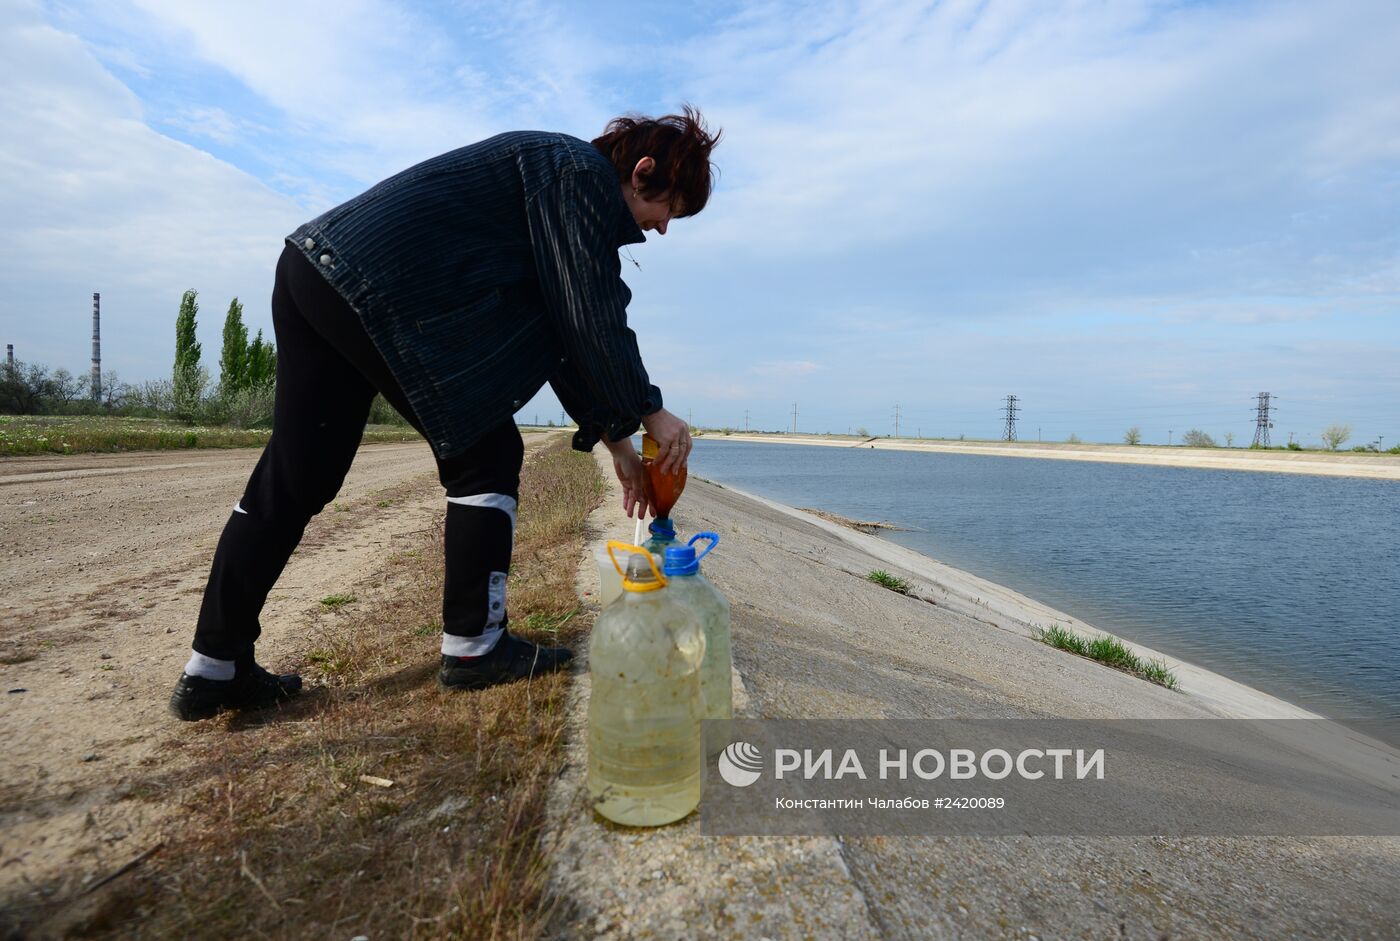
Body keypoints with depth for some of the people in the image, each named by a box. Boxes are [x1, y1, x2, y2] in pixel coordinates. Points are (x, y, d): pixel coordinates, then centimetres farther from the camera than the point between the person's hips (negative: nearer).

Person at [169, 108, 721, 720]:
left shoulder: (553, 174, 26)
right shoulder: (579, 172, -4)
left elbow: (560, 333, 22)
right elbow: (591, 320, -13)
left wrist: (614, 439, 18)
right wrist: (649, 413, -1)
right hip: (373, 289, -10)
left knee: (296, 474, 9)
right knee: (485, 456, -1)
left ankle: (214, 670, 15)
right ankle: (473, 647, 7)